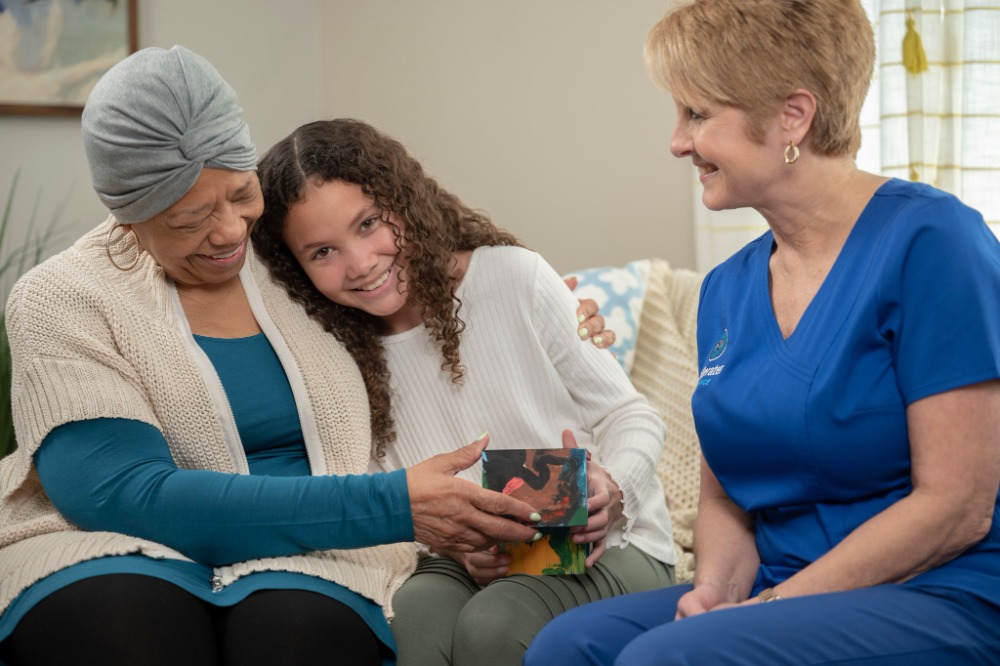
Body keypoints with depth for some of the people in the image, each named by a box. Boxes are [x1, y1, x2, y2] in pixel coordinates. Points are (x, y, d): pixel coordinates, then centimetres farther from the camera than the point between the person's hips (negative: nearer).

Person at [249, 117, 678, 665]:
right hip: (476, 564, 2)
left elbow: (631, 417, -3)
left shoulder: (516, 278, -8)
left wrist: (613, 491, -24)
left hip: (610, 546, -2)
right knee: (410, 615, -31)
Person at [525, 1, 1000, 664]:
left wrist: (772, 606, -15)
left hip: (943, 598, -6)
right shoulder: (727, 288, 11)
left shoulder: (927, 238, -12)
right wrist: (714, 589, -6)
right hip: (780, 593, 6)